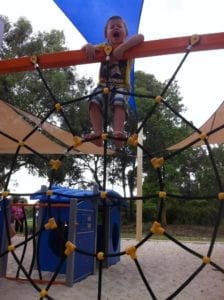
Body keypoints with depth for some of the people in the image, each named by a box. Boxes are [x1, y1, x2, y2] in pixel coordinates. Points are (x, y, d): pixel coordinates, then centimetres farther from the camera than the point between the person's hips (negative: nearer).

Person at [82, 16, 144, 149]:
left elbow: (140, 37, -13)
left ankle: (119, 133, -46)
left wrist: (122, 47, -26)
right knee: (94, 101, -27)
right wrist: (89, 46, -8)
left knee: (119, 103, -35)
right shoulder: (104, 47, 19)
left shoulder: (128, 46, 8)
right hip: (103, 84, 3)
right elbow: (84, 48, 18)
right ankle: (98, 133, -34)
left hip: (121, 85, -3)